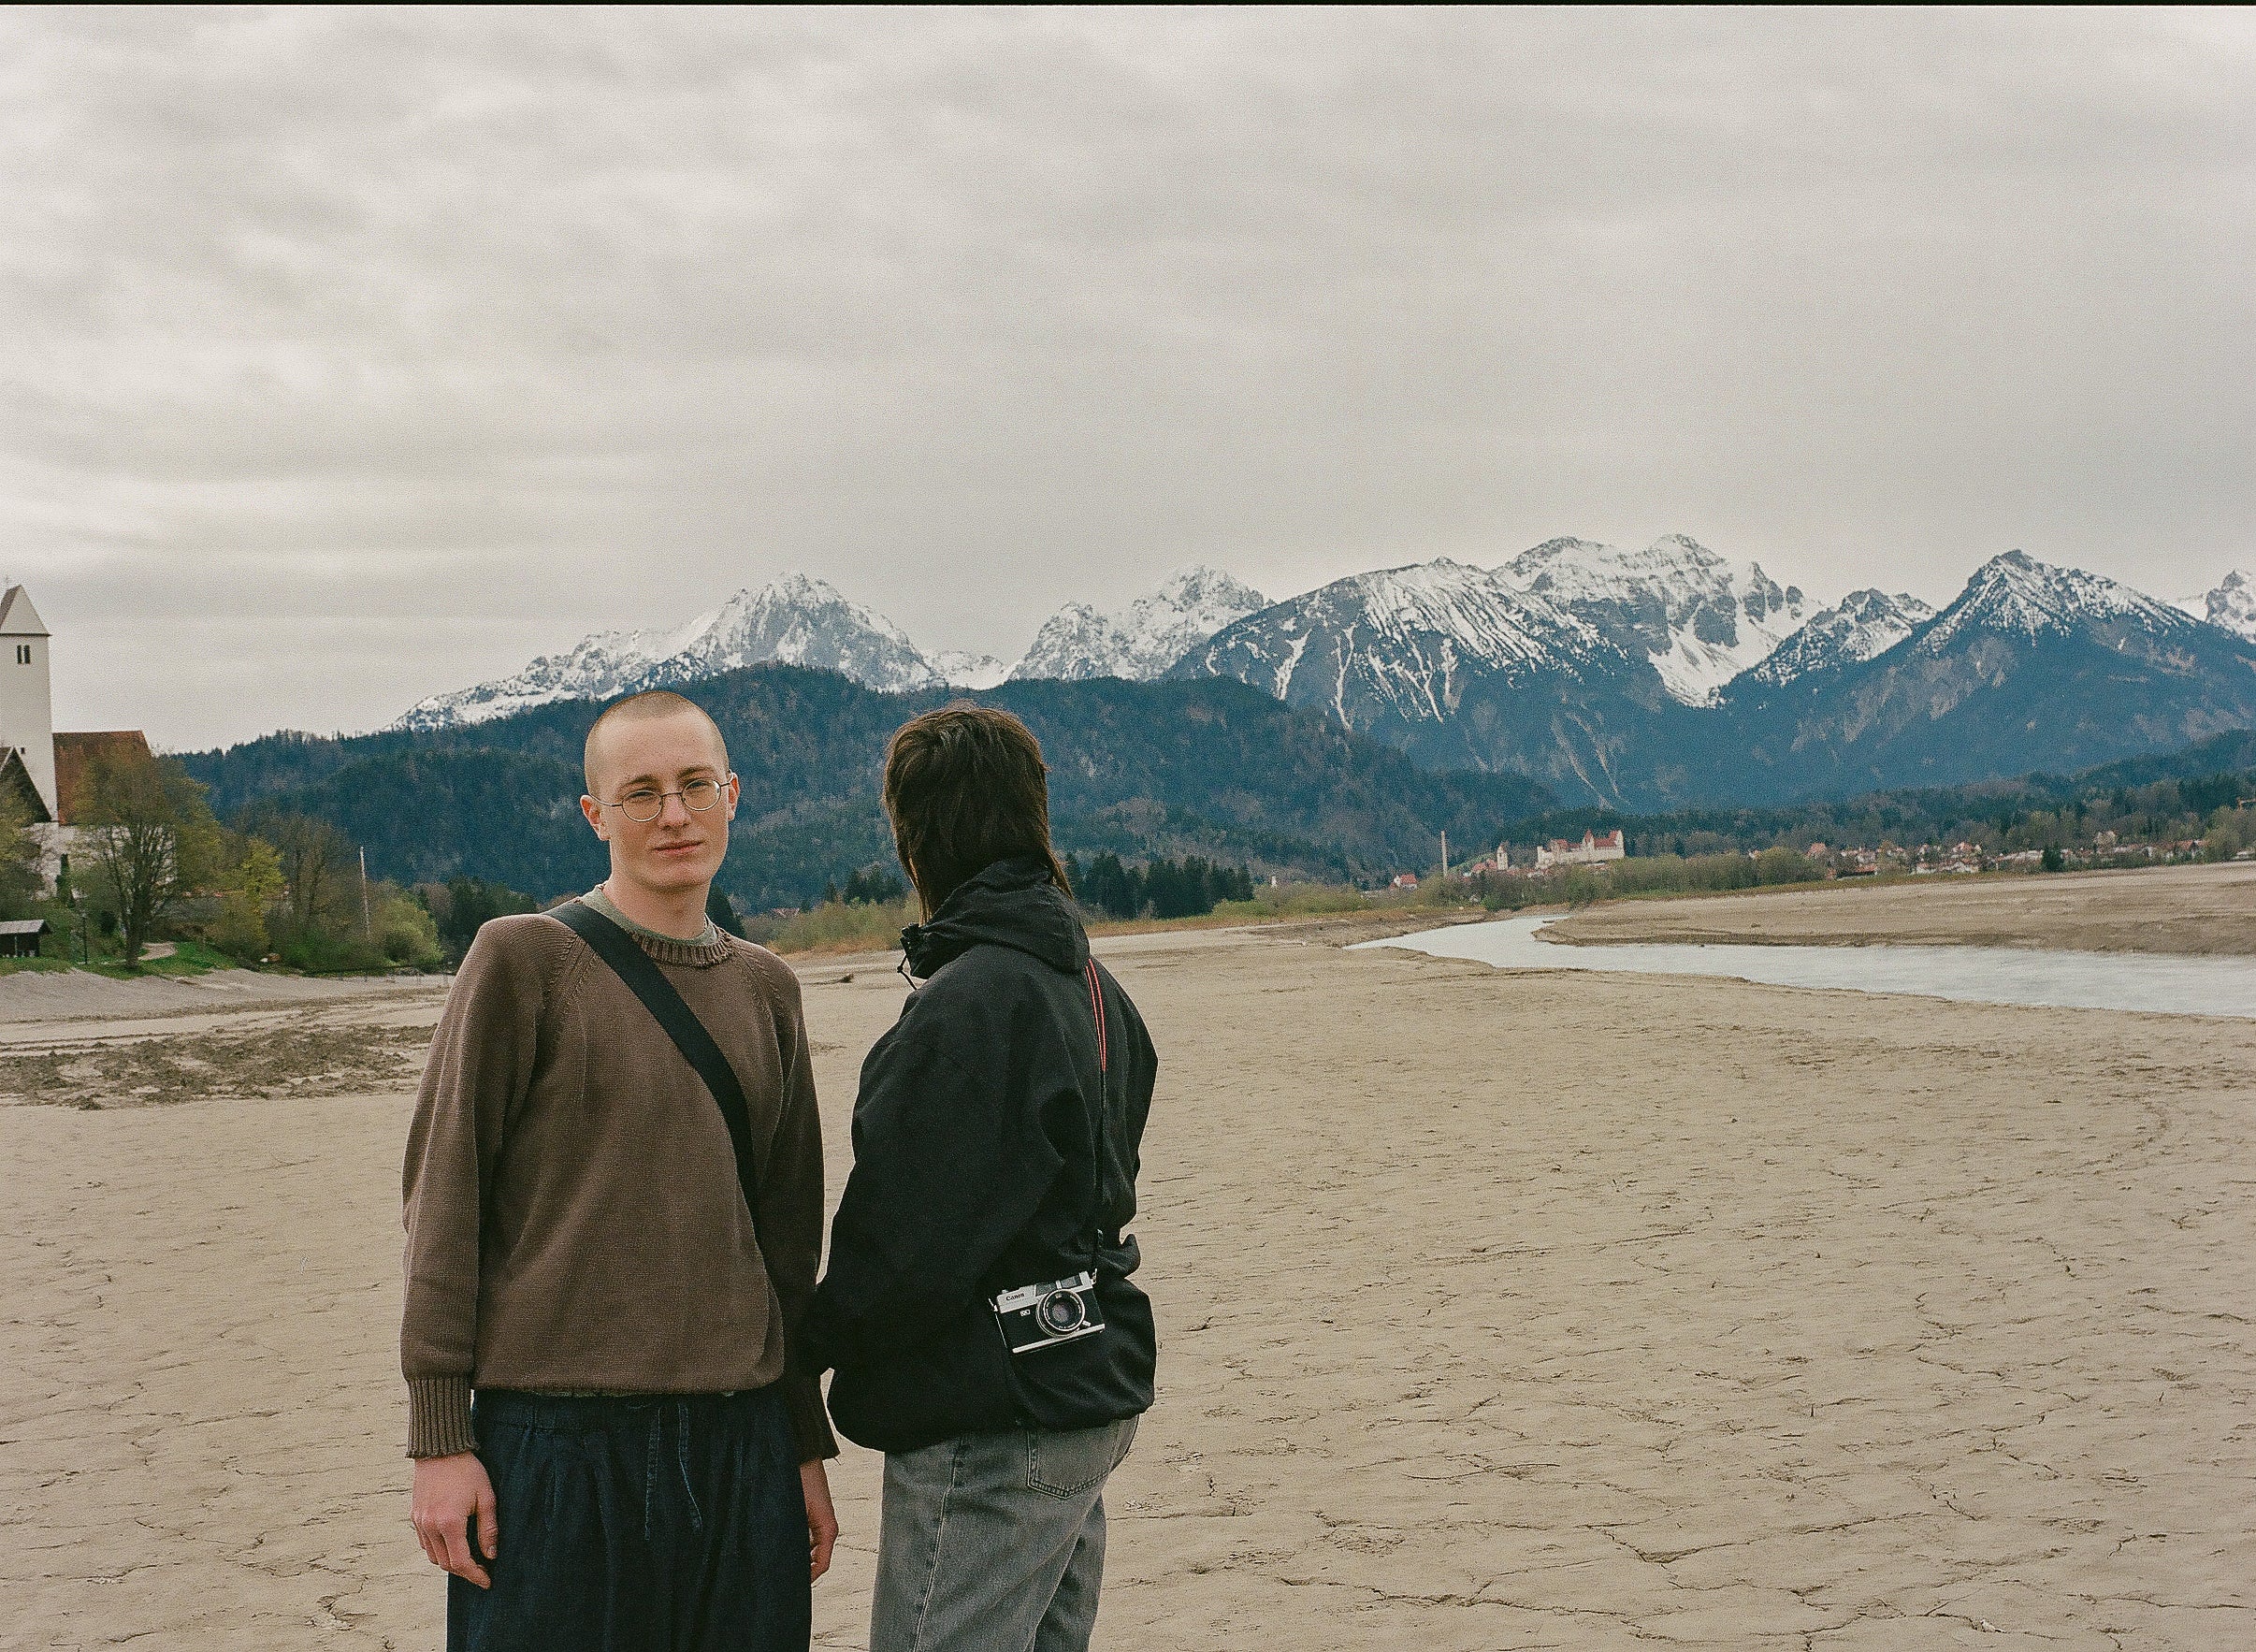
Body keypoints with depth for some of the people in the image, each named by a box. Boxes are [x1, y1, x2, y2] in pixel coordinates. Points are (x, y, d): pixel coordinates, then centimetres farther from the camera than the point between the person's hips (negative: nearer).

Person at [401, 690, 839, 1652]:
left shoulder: (766, 989, 12)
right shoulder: (524, 959, -2)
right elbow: (442, 1200, -4)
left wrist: (807, 1444, 17)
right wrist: (439, 1437, -8)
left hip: (740, 1437, 4)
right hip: (557, 1436, -4)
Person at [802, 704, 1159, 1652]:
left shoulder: (967, 1004, -20)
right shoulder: (1089, 985, 11)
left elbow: (908, 1246, -21)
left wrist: (814, 1337, -3)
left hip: (987, 1432, -10)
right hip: (1089, 1402, 10)